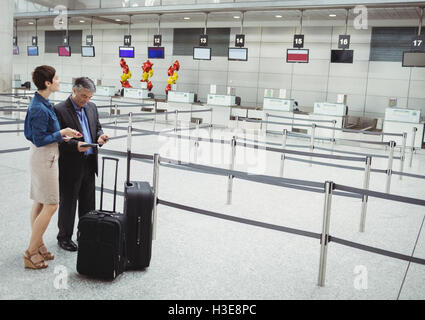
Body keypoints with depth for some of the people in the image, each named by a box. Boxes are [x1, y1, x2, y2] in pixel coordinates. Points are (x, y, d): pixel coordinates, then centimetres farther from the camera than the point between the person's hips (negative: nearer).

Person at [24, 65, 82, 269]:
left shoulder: (38, 103, 9)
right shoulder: (40, 109, -23)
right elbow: (40, 140, -22)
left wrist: (60, 136, 11)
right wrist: (61, 133, -13)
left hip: (41, 158, 10)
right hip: (44, 158, -10)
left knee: (39, 203, 15)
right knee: (50, 206, -5)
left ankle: (37, 245, 26)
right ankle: (31, 253, 3)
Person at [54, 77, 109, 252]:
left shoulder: (92, 107, 9)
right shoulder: (60, 110, -12)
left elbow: (97, 128, 18)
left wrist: (100, 137, -4)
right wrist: (75, 145, -28)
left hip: (89, 164, 6)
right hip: (70, 166, -6)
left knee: (88, 202, 16)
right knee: (68, 203, 7)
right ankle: (64, 237, 24)